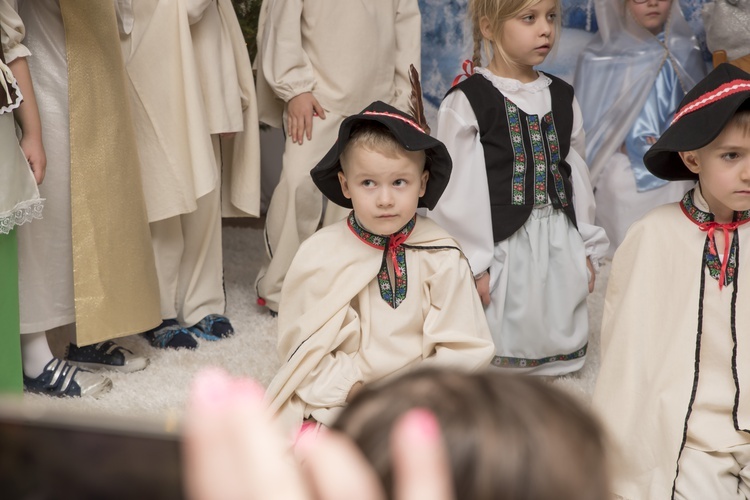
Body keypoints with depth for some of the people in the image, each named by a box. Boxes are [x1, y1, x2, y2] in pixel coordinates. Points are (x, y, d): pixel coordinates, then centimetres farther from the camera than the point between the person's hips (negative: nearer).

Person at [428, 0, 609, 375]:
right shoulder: (466, 102, -9)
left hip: (560, 245, 6)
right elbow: (458, 193, -9)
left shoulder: (562, 98, 10)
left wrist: (587, 248, 15)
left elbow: (577, 177, 16)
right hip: (504, 247, -5)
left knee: (560, 350, 11)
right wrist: (473, 266, -10)